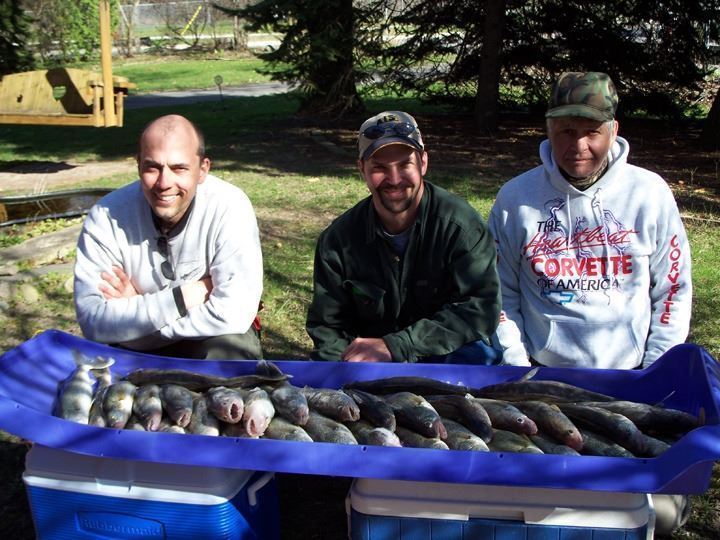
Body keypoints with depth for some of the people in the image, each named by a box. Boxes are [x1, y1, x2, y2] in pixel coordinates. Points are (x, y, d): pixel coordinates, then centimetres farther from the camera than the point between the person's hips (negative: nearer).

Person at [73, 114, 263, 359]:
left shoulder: (229, 207, -22)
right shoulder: (106, 216, -16)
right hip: (132, 352, 1)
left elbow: (233, 315, -31)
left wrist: (136, 306, -21)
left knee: (231, 348, -30)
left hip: (212, 341, -1)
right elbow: (92, 320, -21)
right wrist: (181, 298, -26)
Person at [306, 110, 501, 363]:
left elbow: (480, 308, -21)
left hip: (446, 355, -2)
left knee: (477, 359, -33)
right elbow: (327, 327, 1)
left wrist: (395, 346, -27)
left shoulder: (461, 224, -14)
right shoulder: (337, 240, -4)